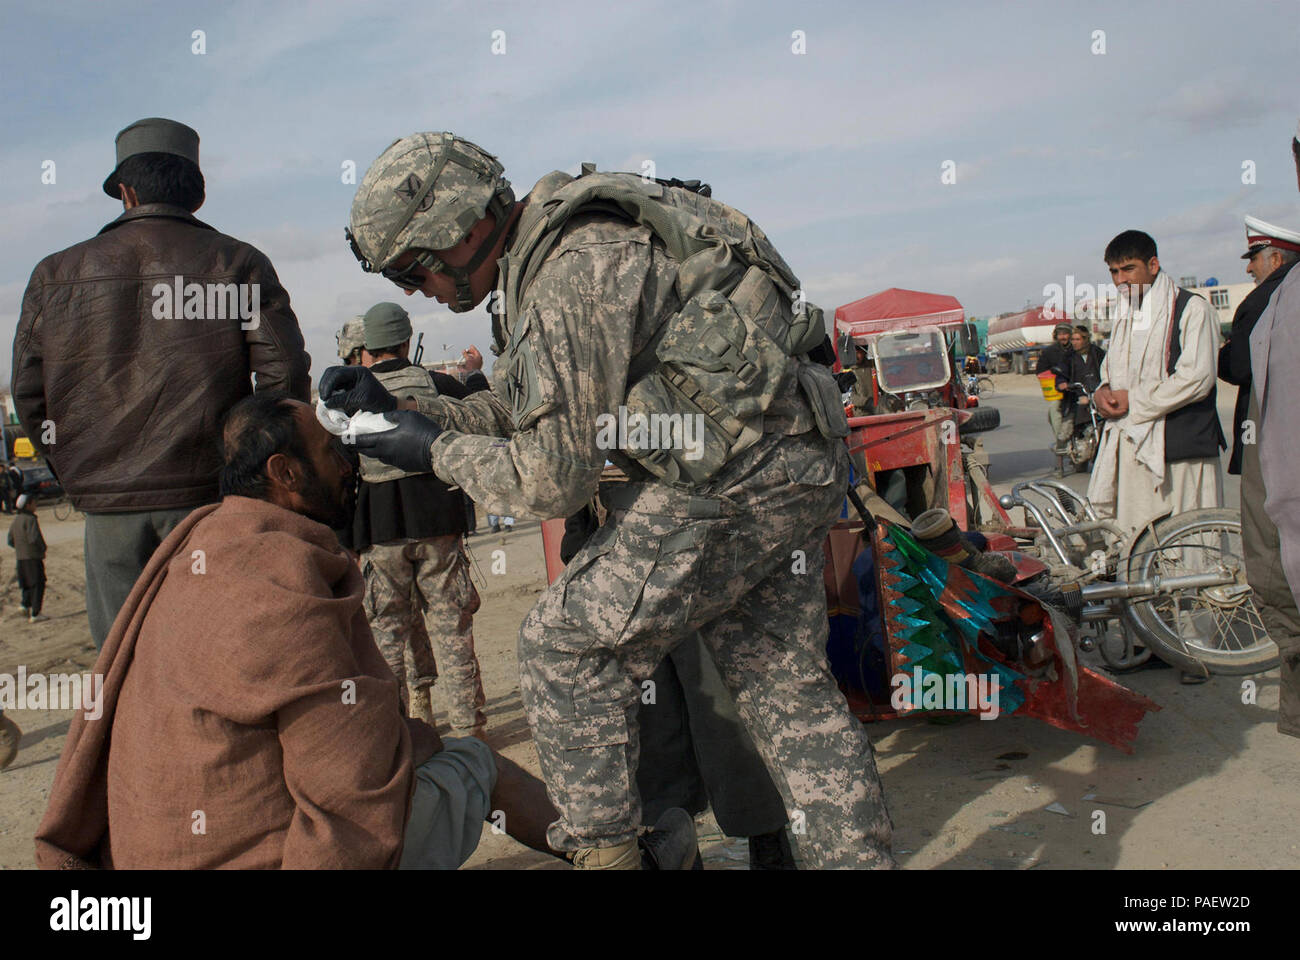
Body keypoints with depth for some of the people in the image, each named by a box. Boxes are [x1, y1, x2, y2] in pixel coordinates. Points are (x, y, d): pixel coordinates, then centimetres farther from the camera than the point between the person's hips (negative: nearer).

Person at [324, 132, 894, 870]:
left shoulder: (569, 273, -17)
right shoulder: (550, 245, 14)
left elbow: (554, 478, -15)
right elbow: (527, 414, 20)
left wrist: (439, 452, -1)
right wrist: (400, 412, 12)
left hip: (731, 482, -10)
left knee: (567, 648, 2)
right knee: (788, 686, 17)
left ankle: (603, 850, 13)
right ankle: (860, 853, 26)